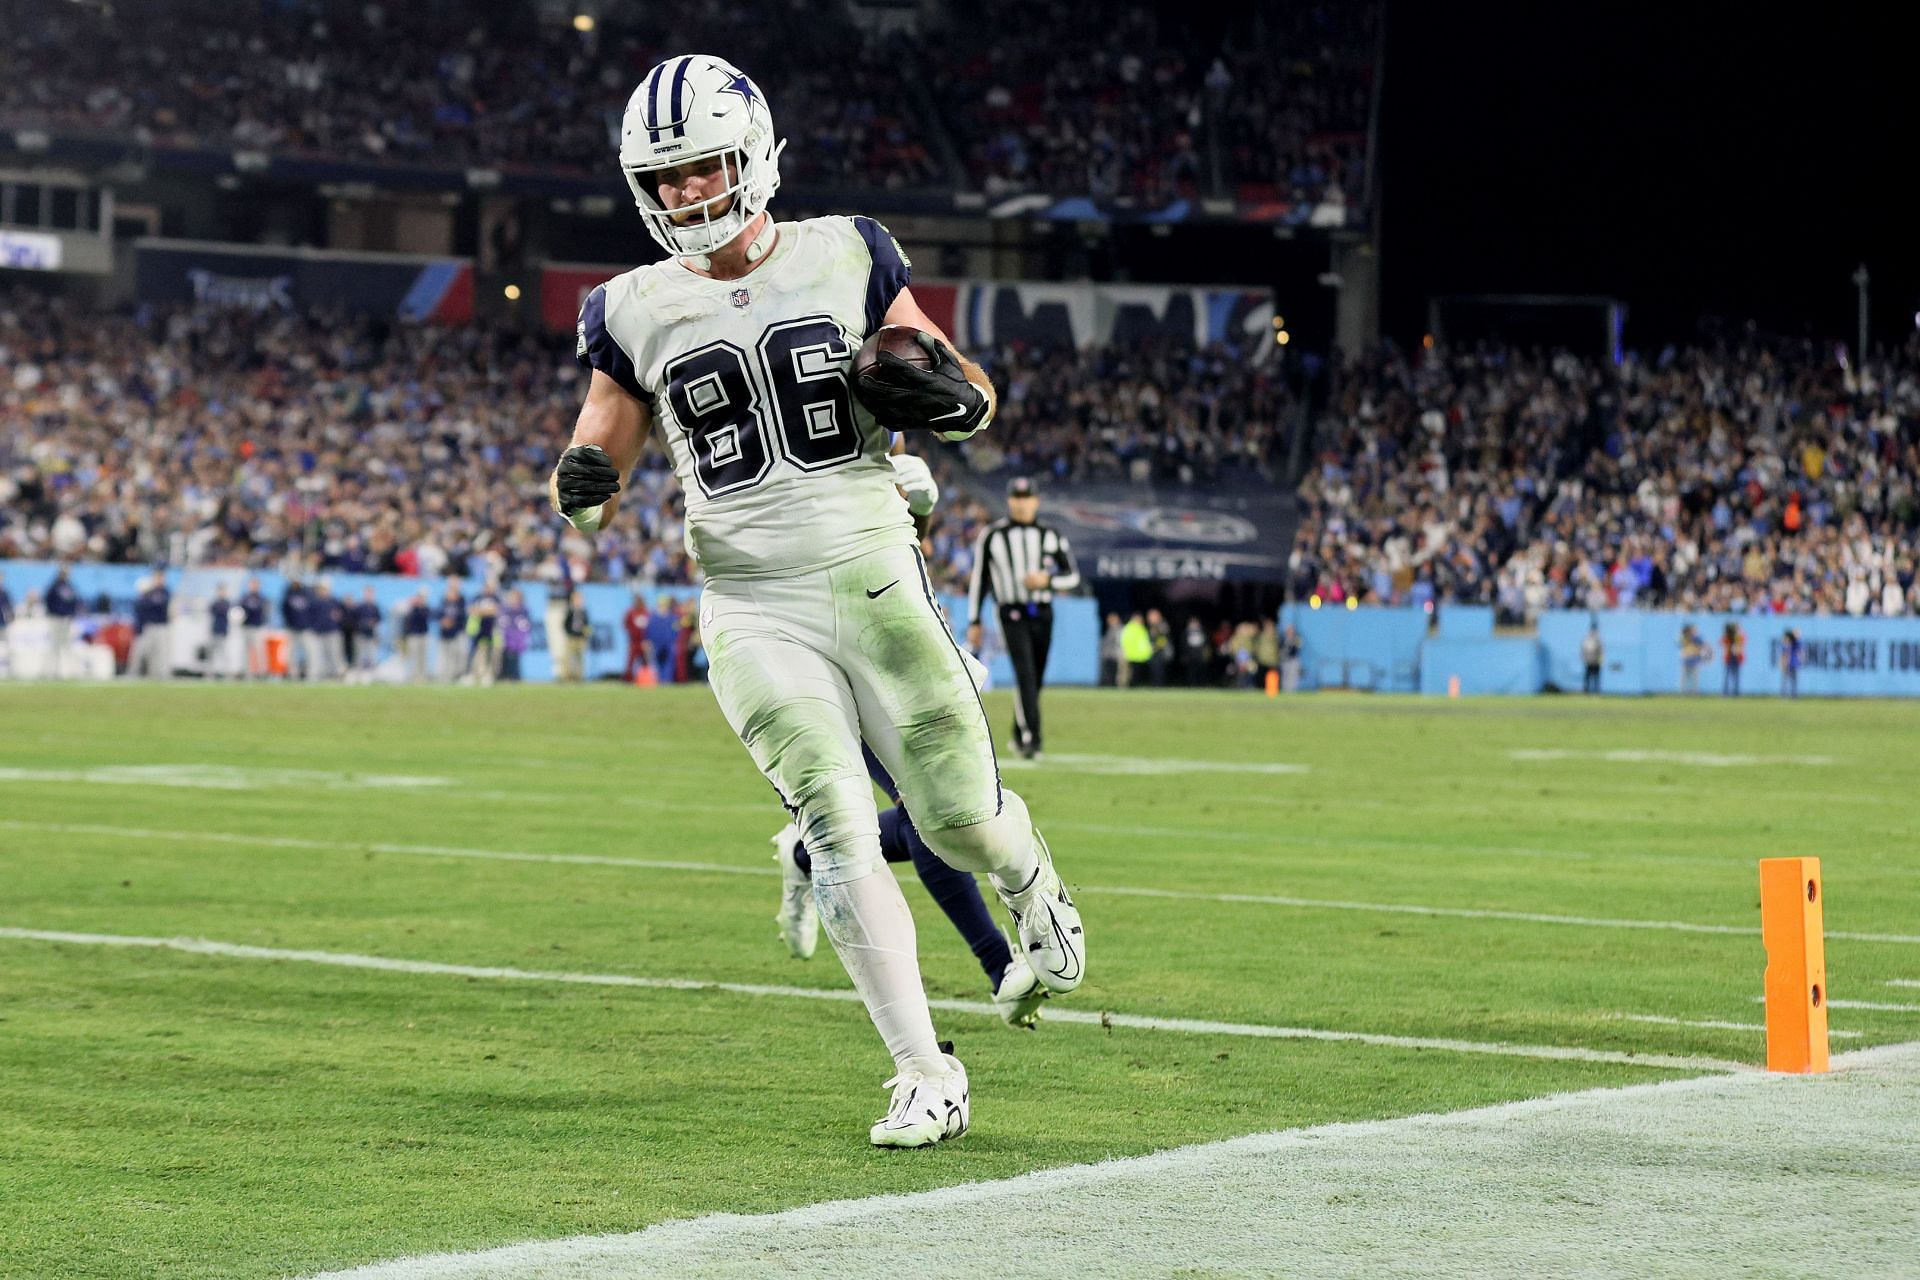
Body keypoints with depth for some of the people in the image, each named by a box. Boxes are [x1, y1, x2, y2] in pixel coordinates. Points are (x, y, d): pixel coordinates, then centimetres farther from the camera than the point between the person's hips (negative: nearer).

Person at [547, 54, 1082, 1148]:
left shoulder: (848, 259, 2)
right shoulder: (638, 313, 5)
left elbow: (978, 402, 8)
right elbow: (597, 464, 11)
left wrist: (935, 387, -15)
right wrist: (584, 482, -13)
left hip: (873, 577, 0)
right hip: (754, 610, 0)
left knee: (962, 821, 3)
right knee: (840, 831, -12)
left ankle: (1029, 879, 41)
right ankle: (926, 1077, -2)